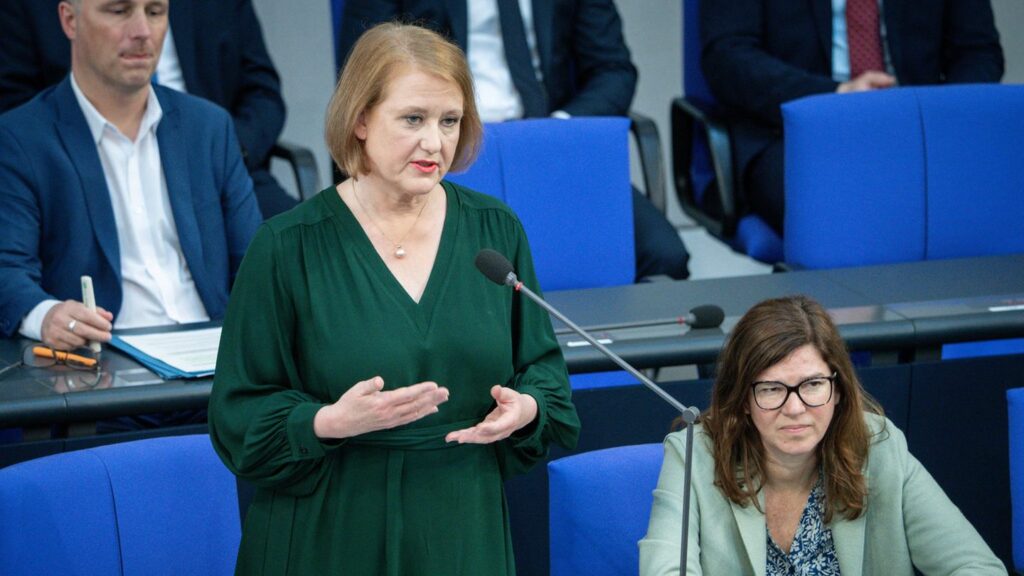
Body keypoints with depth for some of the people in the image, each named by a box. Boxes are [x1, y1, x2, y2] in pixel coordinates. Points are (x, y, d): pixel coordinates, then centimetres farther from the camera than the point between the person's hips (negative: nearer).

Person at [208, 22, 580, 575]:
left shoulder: (496, 229, 3)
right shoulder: (288, 246, -8)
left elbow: (542, 363, 11)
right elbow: (237, 415, -6)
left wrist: (528, 406, -10)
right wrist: (326, 423, -24)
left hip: (464, 528, 3)